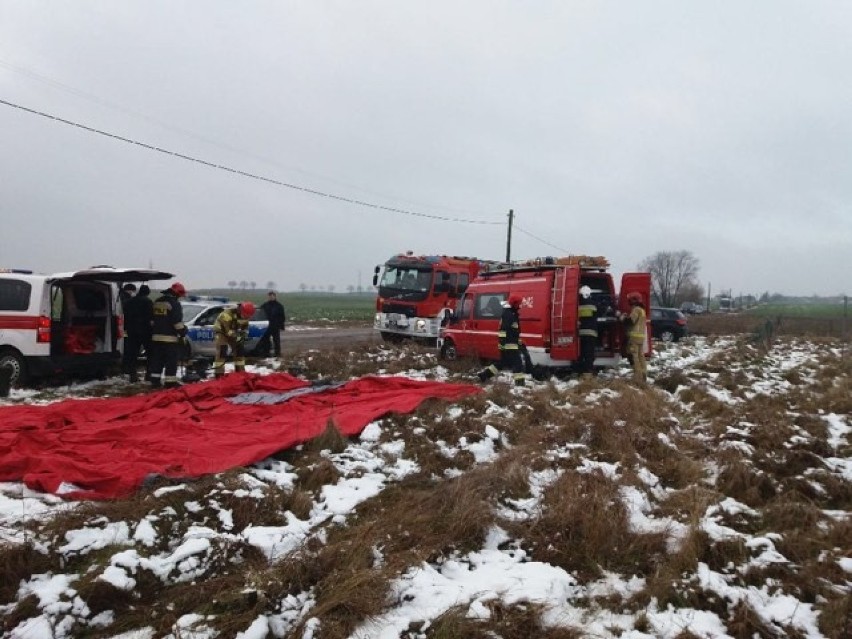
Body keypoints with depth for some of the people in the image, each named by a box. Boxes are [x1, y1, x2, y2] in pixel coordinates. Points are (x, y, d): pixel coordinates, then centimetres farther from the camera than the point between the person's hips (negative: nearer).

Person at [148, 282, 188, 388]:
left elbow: (152, 319, 22)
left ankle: (155, 380, 14)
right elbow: (178, 322, -16)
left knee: (157, 360, 12)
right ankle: (170, 381, -3)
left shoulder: (157, 302, 15)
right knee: (171, 361, -3)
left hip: (156, 337, 8)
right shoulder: (174, 303, -11)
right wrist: (182, 334, -8)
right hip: (170, 338, -8)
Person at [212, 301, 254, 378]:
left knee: (240, 350, 4)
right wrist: (237, 337, -31)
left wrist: (243, 336, -13)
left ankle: (240, 371, 15)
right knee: (222, 351, -19)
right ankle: (219, 374, -18)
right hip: (221, 331, -7)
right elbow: (227, 330, -34)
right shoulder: (227, 314, -34)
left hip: (233, 333, 7)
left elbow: (245, 327, 3)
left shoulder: (244, 316, -10)